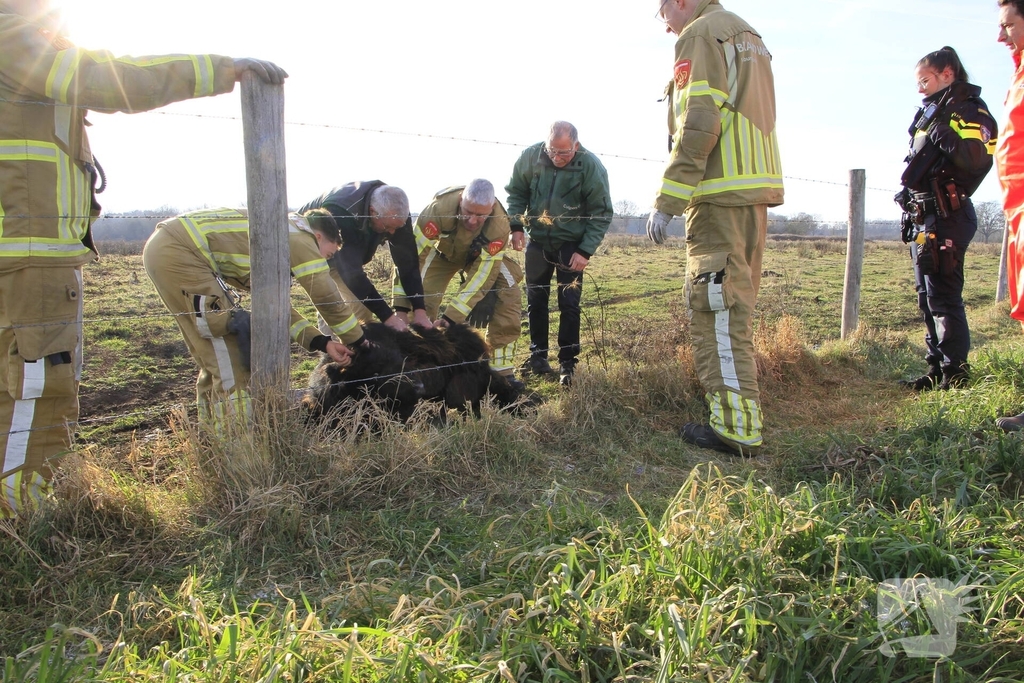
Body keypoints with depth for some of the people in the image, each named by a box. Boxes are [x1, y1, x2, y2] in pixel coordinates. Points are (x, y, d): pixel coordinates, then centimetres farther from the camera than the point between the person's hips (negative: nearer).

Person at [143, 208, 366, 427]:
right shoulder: (300, 238, -3)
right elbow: (328, 298, -1)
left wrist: (322, 342, 15)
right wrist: (360, 343, 11)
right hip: (179, 251, -10)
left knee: (213, 347, 17)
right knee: (228, 345, -5)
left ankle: (212, 424, 26)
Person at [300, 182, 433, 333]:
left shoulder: (396, 211, -25)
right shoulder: (341, 212, -43)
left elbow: (408, 261, -21)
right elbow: (352, 273, -44)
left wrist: (419, 309, -29)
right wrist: (388, 316, -44)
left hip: (348, 254, 6)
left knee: (363, 307, -4)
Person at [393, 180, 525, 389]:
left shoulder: (499, 224, -36)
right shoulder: (440, 208, -41)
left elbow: (482, 275, -33)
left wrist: (451, 317, -38)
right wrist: (401, 307, -42)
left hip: (484, 254, 1)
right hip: (442, 249, 0)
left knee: (508, 293, -18)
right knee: (421, 297, -19)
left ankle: (502, 369, -9)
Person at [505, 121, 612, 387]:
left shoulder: (592, 166, -18)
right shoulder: (531, 156, -12)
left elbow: (601, 214, -12)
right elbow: (516, 192, 4)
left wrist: (586, 251, -18)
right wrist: (516, 226, -8)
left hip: (571, 245, -3)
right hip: (537, 241, 3)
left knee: (569, 304, -4)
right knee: (535, 301, 9)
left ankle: (568, 362, 7)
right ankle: (538, 354, 22)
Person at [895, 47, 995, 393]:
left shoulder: (969, 109, -6)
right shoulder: (931, 111, 21)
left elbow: (978, 159, -22)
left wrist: (942, 133, -22)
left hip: (946, 216, -10)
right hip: (924, 217, 10)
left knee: (944, 296, -10)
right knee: (928, 298, 11)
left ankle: (955, 375, -4)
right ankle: (937, 370, 18)